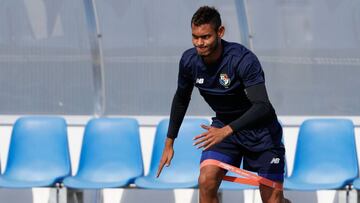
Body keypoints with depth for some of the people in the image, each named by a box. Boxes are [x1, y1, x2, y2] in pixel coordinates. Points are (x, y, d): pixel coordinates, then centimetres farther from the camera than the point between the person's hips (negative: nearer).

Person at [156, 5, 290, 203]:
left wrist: (226, 131, -49)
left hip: (260, 129, -4)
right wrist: (169, 143, 9)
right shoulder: (189, 60, -12)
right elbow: (181, 99, 7)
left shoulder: (243, 59, -29)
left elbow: (262, 107, -37)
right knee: (206, 182, -19)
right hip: (223, 125, 4)